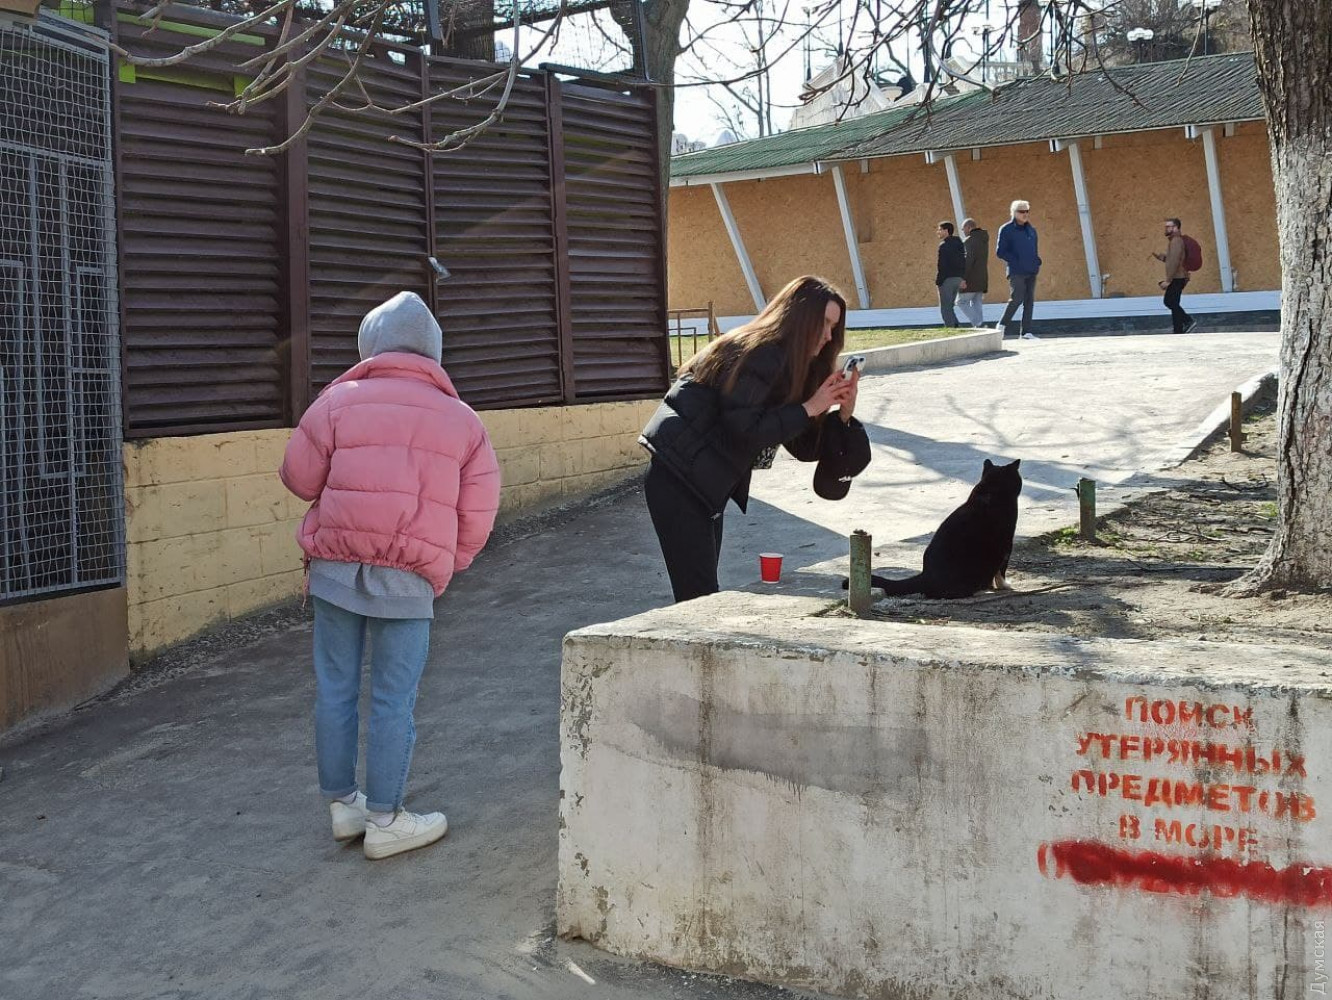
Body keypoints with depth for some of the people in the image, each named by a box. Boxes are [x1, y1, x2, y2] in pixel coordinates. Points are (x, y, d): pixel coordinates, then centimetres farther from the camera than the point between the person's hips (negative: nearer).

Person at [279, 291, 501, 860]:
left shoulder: (340, 401, 2)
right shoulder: (462, 419, 7)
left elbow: (299, 478, 7)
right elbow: (478, 515, 6)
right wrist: (445, 567, 20)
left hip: (335, 566, 1)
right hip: (409, 578, -1)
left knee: (335, 689, 13)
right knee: (393, 700, 5)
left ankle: (342, 804, 25)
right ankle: (383, 821, 11)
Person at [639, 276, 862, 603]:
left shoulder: (789, 364, 14)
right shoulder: (761, 354, -14)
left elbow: (805, 447, 12)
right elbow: (743, 428, -23)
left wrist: (843, 413, -4)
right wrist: (810, 408, -16)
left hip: (704, 485, 10)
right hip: (678, 479, -10)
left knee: (702, 594, 12)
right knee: (699, 595, -9)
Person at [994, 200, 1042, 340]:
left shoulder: (1031, 230, 16)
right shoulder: (1006, 230, -2)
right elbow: (1000, 252, -5)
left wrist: (1037, 262, 5)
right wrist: (1016, 261, -13)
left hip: (1031, 272, 6)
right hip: (1016, 271, -6)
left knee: (1029, 301, 3)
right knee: (1016, 299, -15)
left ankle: (1026, 332, 6)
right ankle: (1002, 325, 2)